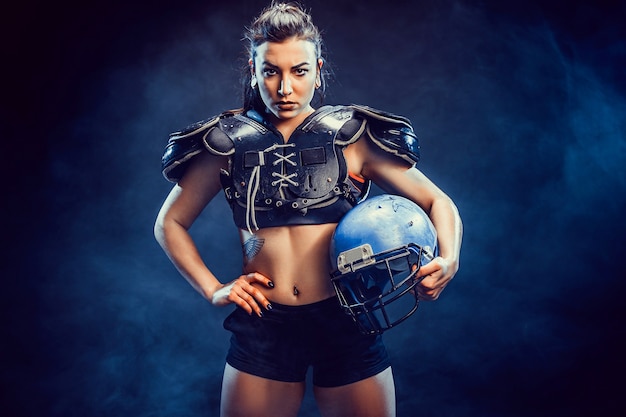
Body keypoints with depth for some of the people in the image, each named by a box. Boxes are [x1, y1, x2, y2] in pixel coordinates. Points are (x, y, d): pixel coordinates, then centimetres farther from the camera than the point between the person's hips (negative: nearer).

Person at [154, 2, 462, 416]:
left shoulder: (352, 136, 0)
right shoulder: (228, 144, 3)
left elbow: (438, 202, 3)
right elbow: (170, 223, 13)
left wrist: (448, 261, -16)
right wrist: (213, 289, 1)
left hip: (346, 321, 0)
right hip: (262, 326, 1)